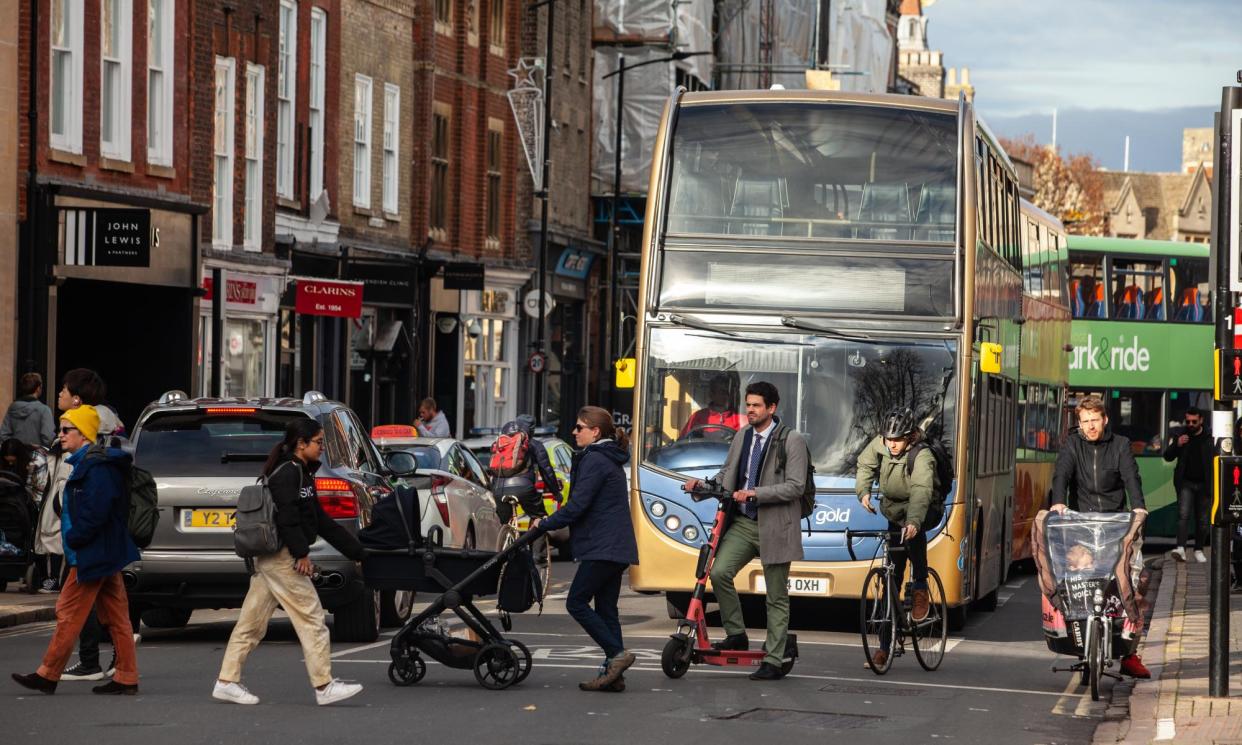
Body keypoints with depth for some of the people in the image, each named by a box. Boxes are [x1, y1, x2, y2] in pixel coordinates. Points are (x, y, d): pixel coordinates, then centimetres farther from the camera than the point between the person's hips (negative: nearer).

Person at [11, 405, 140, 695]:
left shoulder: (96, 467, -17)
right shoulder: (86, 464, 16)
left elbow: (96, 512, -24)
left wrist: (72, 539, -15)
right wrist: (73, 538, 12)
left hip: (93, 555, -10)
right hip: (106, 553, 10)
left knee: (68, 614, -4)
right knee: (115, 617, 7)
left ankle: (47, 675, 1)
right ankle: (126, 678, 8)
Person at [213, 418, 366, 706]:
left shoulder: (301, 474, 19)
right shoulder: (288, 474, -12)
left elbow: (321, 521, 22)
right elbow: (287, 518, -22)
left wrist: (357, 550, 22)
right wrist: (302, 553, -22)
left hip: (267, 559, 10)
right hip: (281, 557, -10)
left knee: (252, 622, 10)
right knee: (311, 618, -7)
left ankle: (227, 682, 11)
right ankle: (324, 686, -5)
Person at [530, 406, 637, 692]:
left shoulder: (594, 460, -12)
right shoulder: (610, 460, 20)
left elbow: (578, 505, -17)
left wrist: (544, 525, -6)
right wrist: (552, 522, 18)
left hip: (602, 548, -10)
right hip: (617, 547, 10)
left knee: (577, 602, -6)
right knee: (605, 607, 8)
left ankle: (617, 653, -12)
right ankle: (613, 674, 5)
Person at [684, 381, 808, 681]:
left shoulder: (792, 440, -7)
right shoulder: (742, 437, 11)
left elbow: (795, 487, -14)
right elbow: (727, 474, 19)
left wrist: (754, 494, -22)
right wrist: (703, 485, -1)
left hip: (774, 527, -5)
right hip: (743, 523, 5)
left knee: (777, 597, 2)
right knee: (719, 572, -15)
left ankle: (773, 661, 8)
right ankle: (736, 634, 3)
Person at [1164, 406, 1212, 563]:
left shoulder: (1210, 438, -1)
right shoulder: (1181, 436, 5)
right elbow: (1167, 456, 7)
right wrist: (1176, 445, -12)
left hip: (1204, 484, 0)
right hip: (1186, 483, 0)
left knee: (1202, 519, 7)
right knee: (1183, 514, -15)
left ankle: (1199, 550, 19)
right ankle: (1181, 548, -25)